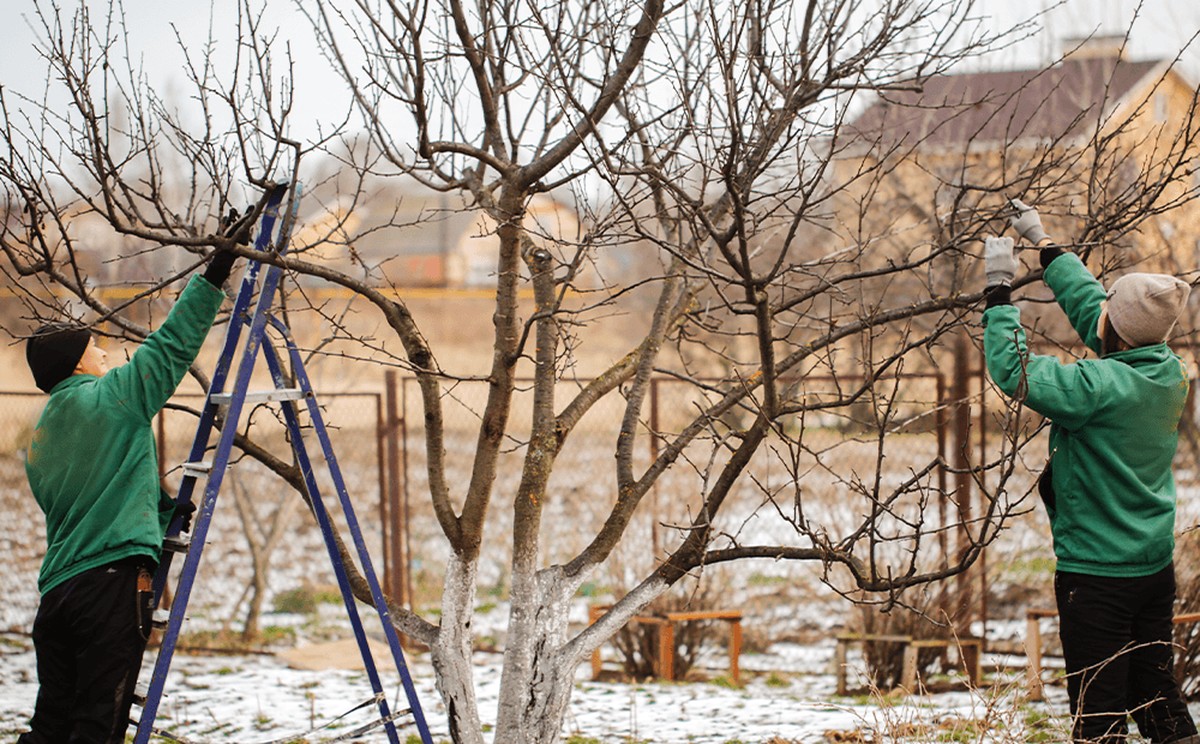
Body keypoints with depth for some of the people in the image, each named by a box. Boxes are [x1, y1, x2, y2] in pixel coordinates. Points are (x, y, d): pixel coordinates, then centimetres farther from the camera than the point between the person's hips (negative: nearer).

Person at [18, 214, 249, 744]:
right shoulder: (111, 397, -2)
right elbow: (171, 346, -2)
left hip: (56, 589, 8)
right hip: (113, 581, -8)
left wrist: (158, 509, 29)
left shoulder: (40, 440, 20)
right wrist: (215, 274, 2)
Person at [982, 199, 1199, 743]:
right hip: (1156, 563, 8)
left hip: (1096, 572, -8)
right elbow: (1088, 306, 12)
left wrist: (999, 288, -11)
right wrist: (1043, 244, 21)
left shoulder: (1102, 385, -25)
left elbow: (1012, 369, -21)